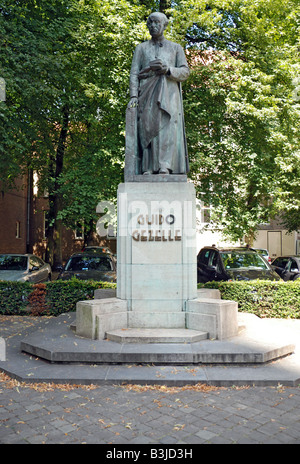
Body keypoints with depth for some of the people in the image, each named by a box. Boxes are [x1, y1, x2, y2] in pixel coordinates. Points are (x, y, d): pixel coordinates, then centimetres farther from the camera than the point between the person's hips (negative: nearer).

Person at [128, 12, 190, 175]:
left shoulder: (176, 48, 21)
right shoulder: (141, 48, 21)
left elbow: (185, 72, 10)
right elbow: (134, 73, 9)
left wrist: (168, 70, -10)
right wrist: (133, 96, -7)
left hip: (168, 92, -1)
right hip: (147, 93, 1)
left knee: (167, 125, -20)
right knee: (147, 127, -14)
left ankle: (165, 166, -30)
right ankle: (149, 168, -19)